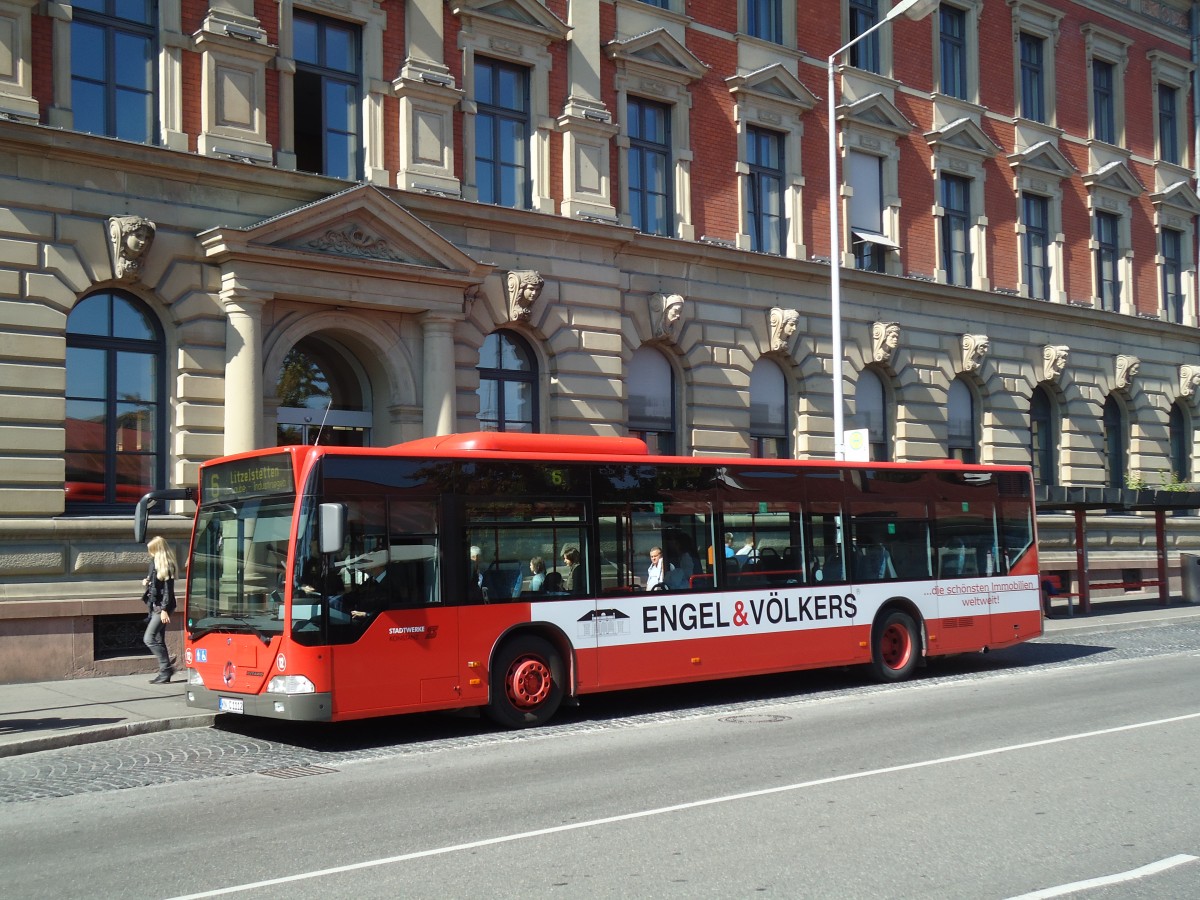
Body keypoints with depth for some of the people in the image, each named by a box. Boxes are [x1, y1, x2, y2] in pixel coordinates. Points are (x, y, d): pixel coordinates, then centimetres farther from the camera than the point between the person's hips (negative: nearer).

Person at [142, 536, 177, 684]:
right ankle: (165, 672, 12)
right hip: (155, 605, 9)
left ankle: (166, 669, -8)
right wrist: (146, 582, 5)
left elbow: (168, 589, -17)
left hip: (162, 606, -9)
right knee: (159, 640, 8)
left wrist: (164, 609, -21)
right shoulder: (155, 562, 12)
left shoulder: (167, 565, -14)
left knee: (149, 638, -13)